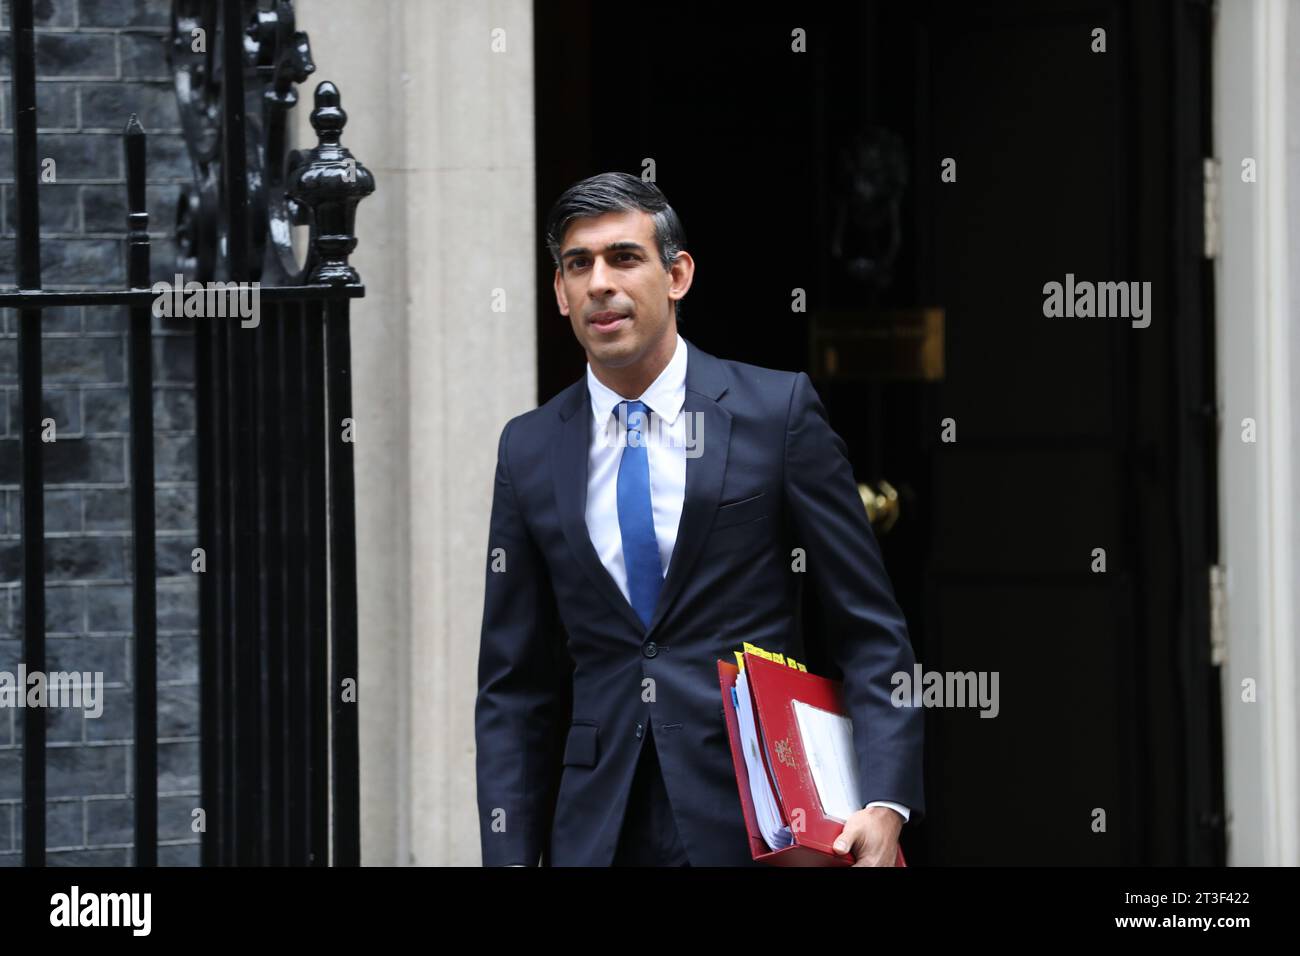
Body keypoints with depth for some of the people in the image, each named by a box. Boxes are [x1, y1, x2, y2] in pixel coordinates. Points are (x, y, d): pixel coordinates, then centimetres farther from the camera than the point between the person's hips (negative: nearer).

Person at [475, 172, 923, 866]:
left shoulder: (778, 411, -1)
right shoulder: (529, 450, 8)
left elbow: (870, 632, -3)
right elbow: (513, 685, 10)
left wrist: (884, 805, -15)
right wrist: (508, 857, 1)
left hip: (753, 824, -3)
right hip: (596, 829, 3)